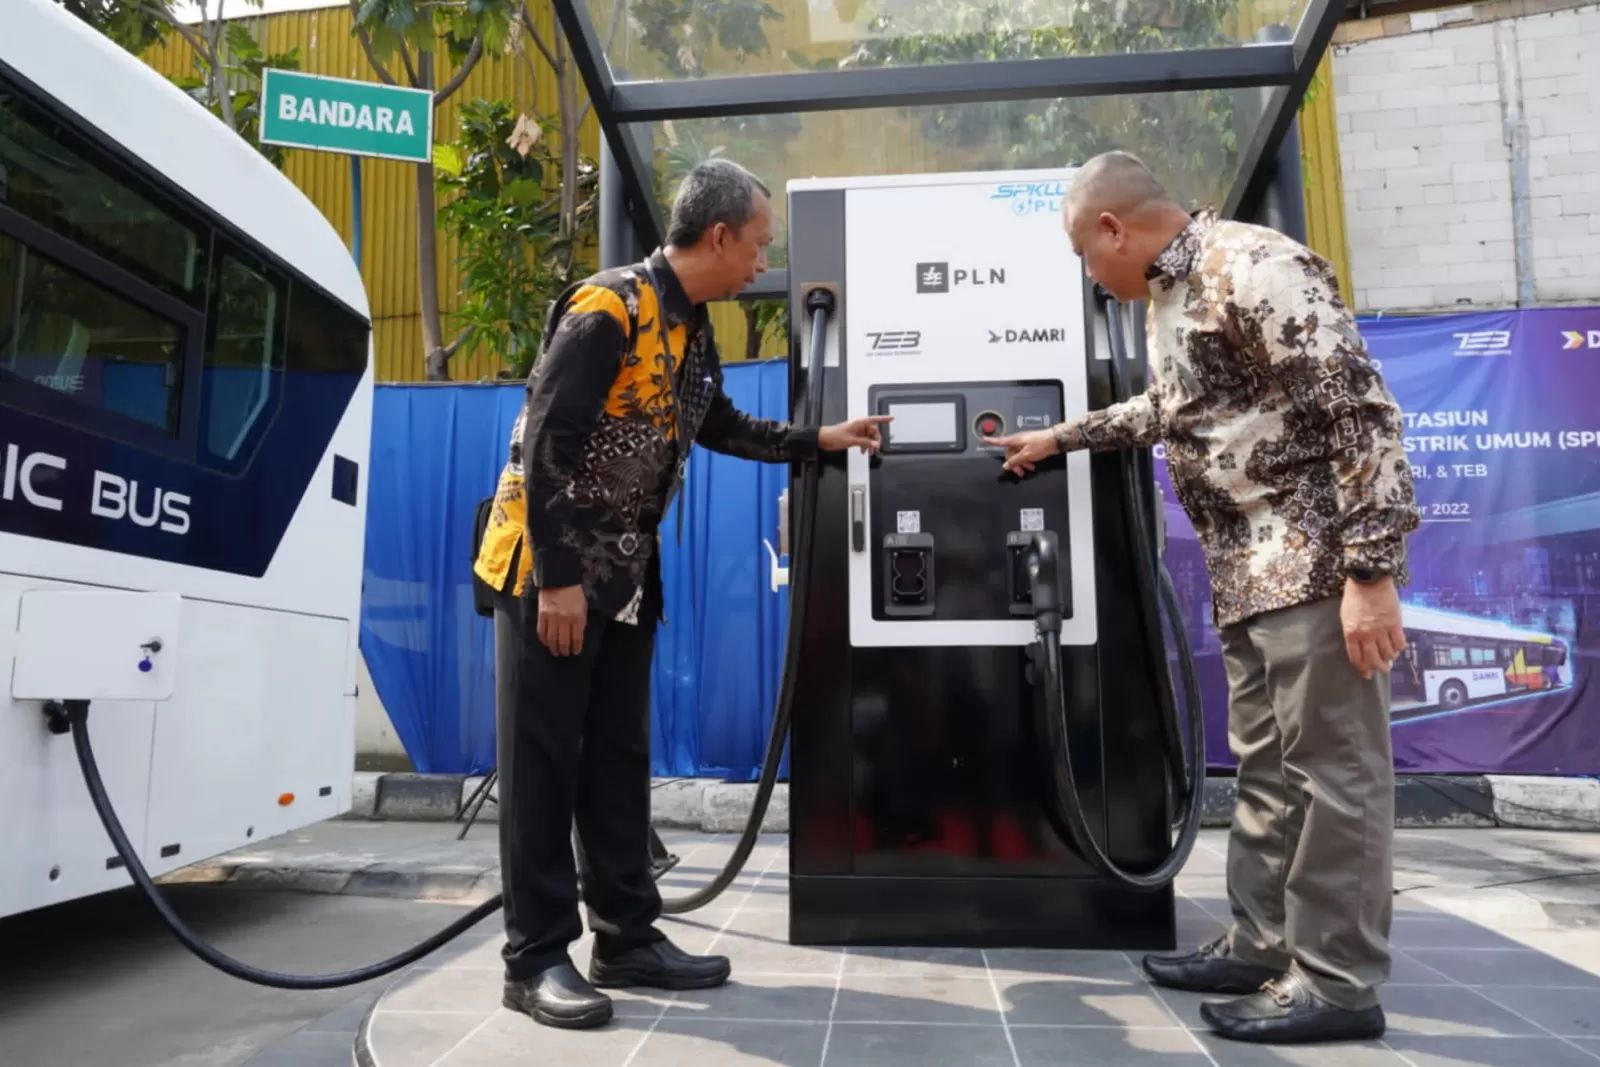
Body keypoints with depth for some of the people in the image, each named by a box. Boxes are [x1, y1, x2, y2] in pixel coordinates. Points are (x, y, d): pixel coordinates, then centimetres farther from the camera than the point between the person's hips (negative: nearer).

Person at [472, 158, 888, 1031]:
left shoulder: (692, 331, 9)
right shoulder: (607, 311, -17)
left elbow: (722, 428, 23)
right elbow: (546, 447, -21)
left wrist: (819, 441, 22)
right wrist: (556, 579, -22)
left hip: (626, 576, 9)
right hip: (549, 571, -8)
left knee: (618, 759, 11)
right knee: (544, 764, -1)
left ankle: (627, 939, 22)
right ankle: (536, 958, 12)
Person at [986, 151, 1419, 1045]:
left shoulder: (1253, 268, -14)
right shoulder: (1170, 293, 15)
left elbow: (1362, 413, -19)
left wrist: (1372, 568, -22)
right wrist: (1063, 437, 35)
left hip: (1316, 560, -10)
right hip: (1251, 570, 10)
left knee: (1332, 766, -1)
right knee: (1267, 763, 14)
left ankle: (1340, 980, 11)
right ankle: (1265, 944, 26)